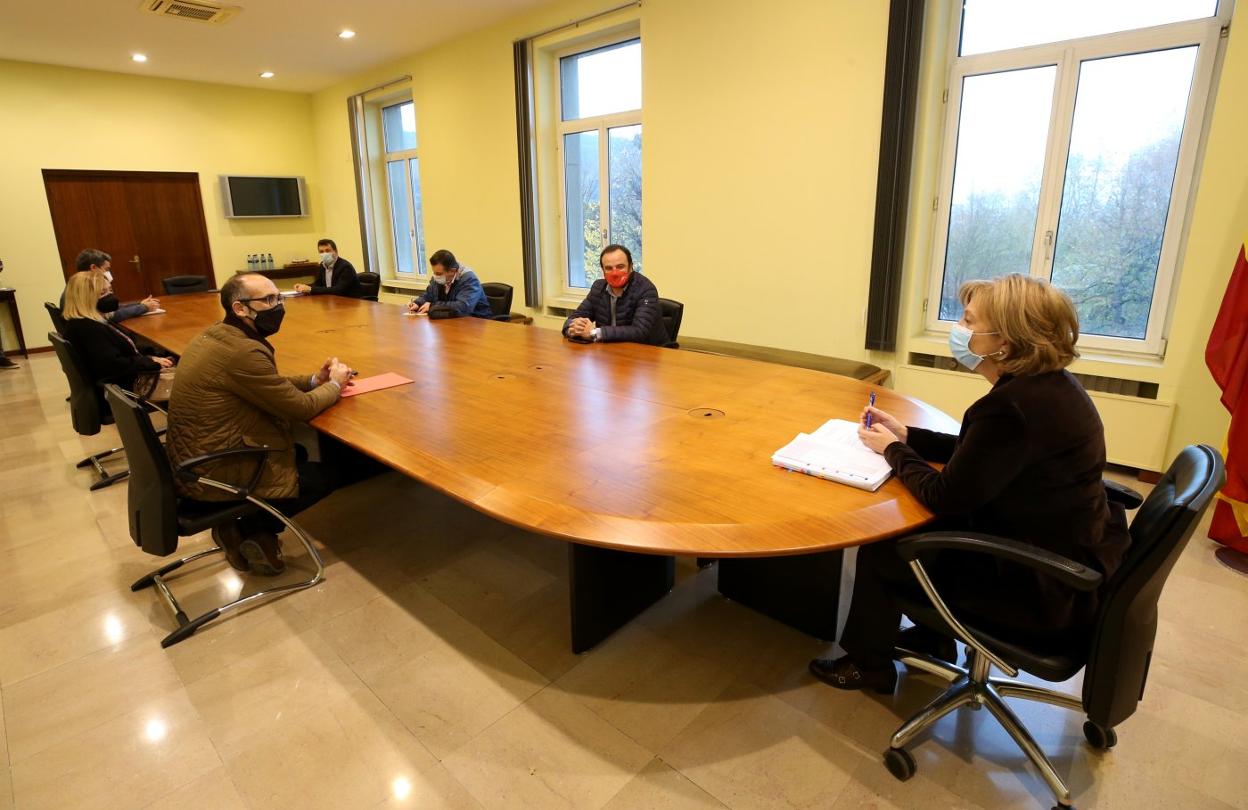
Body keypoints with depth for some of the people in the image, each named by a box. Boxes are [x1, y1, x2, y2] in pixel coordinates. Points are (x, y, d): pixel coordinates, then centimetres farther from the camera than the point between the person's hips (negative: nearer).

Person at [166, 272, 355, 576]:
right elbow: (301, 408, -18)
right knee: (328, 474, 3)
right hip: (214, 474, -9)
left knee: (300, 453, 23)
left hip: (194, 460, 10)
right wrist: (335, 384, 0)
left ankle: (244, 529, 14)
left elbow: (271, 385, 16)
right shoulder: (243, 351, -26)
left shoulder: (217, 334, 5)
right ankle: (251, 529, 8)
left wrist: (315, 379, 5)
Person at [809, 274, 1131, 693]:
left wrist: (893, 450, -6)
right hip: (1074, 560, 9)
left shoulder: (1012, 406, -30)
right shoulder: (1051, 385, 1)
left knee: (879, 550, 4)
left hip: (1044, 591, -9)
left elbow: (945, 498, -22)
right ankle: (933, 637, 39)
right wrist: (906, 434, 8)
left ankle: (868, 665, 28)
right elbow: (977, 453, 13)